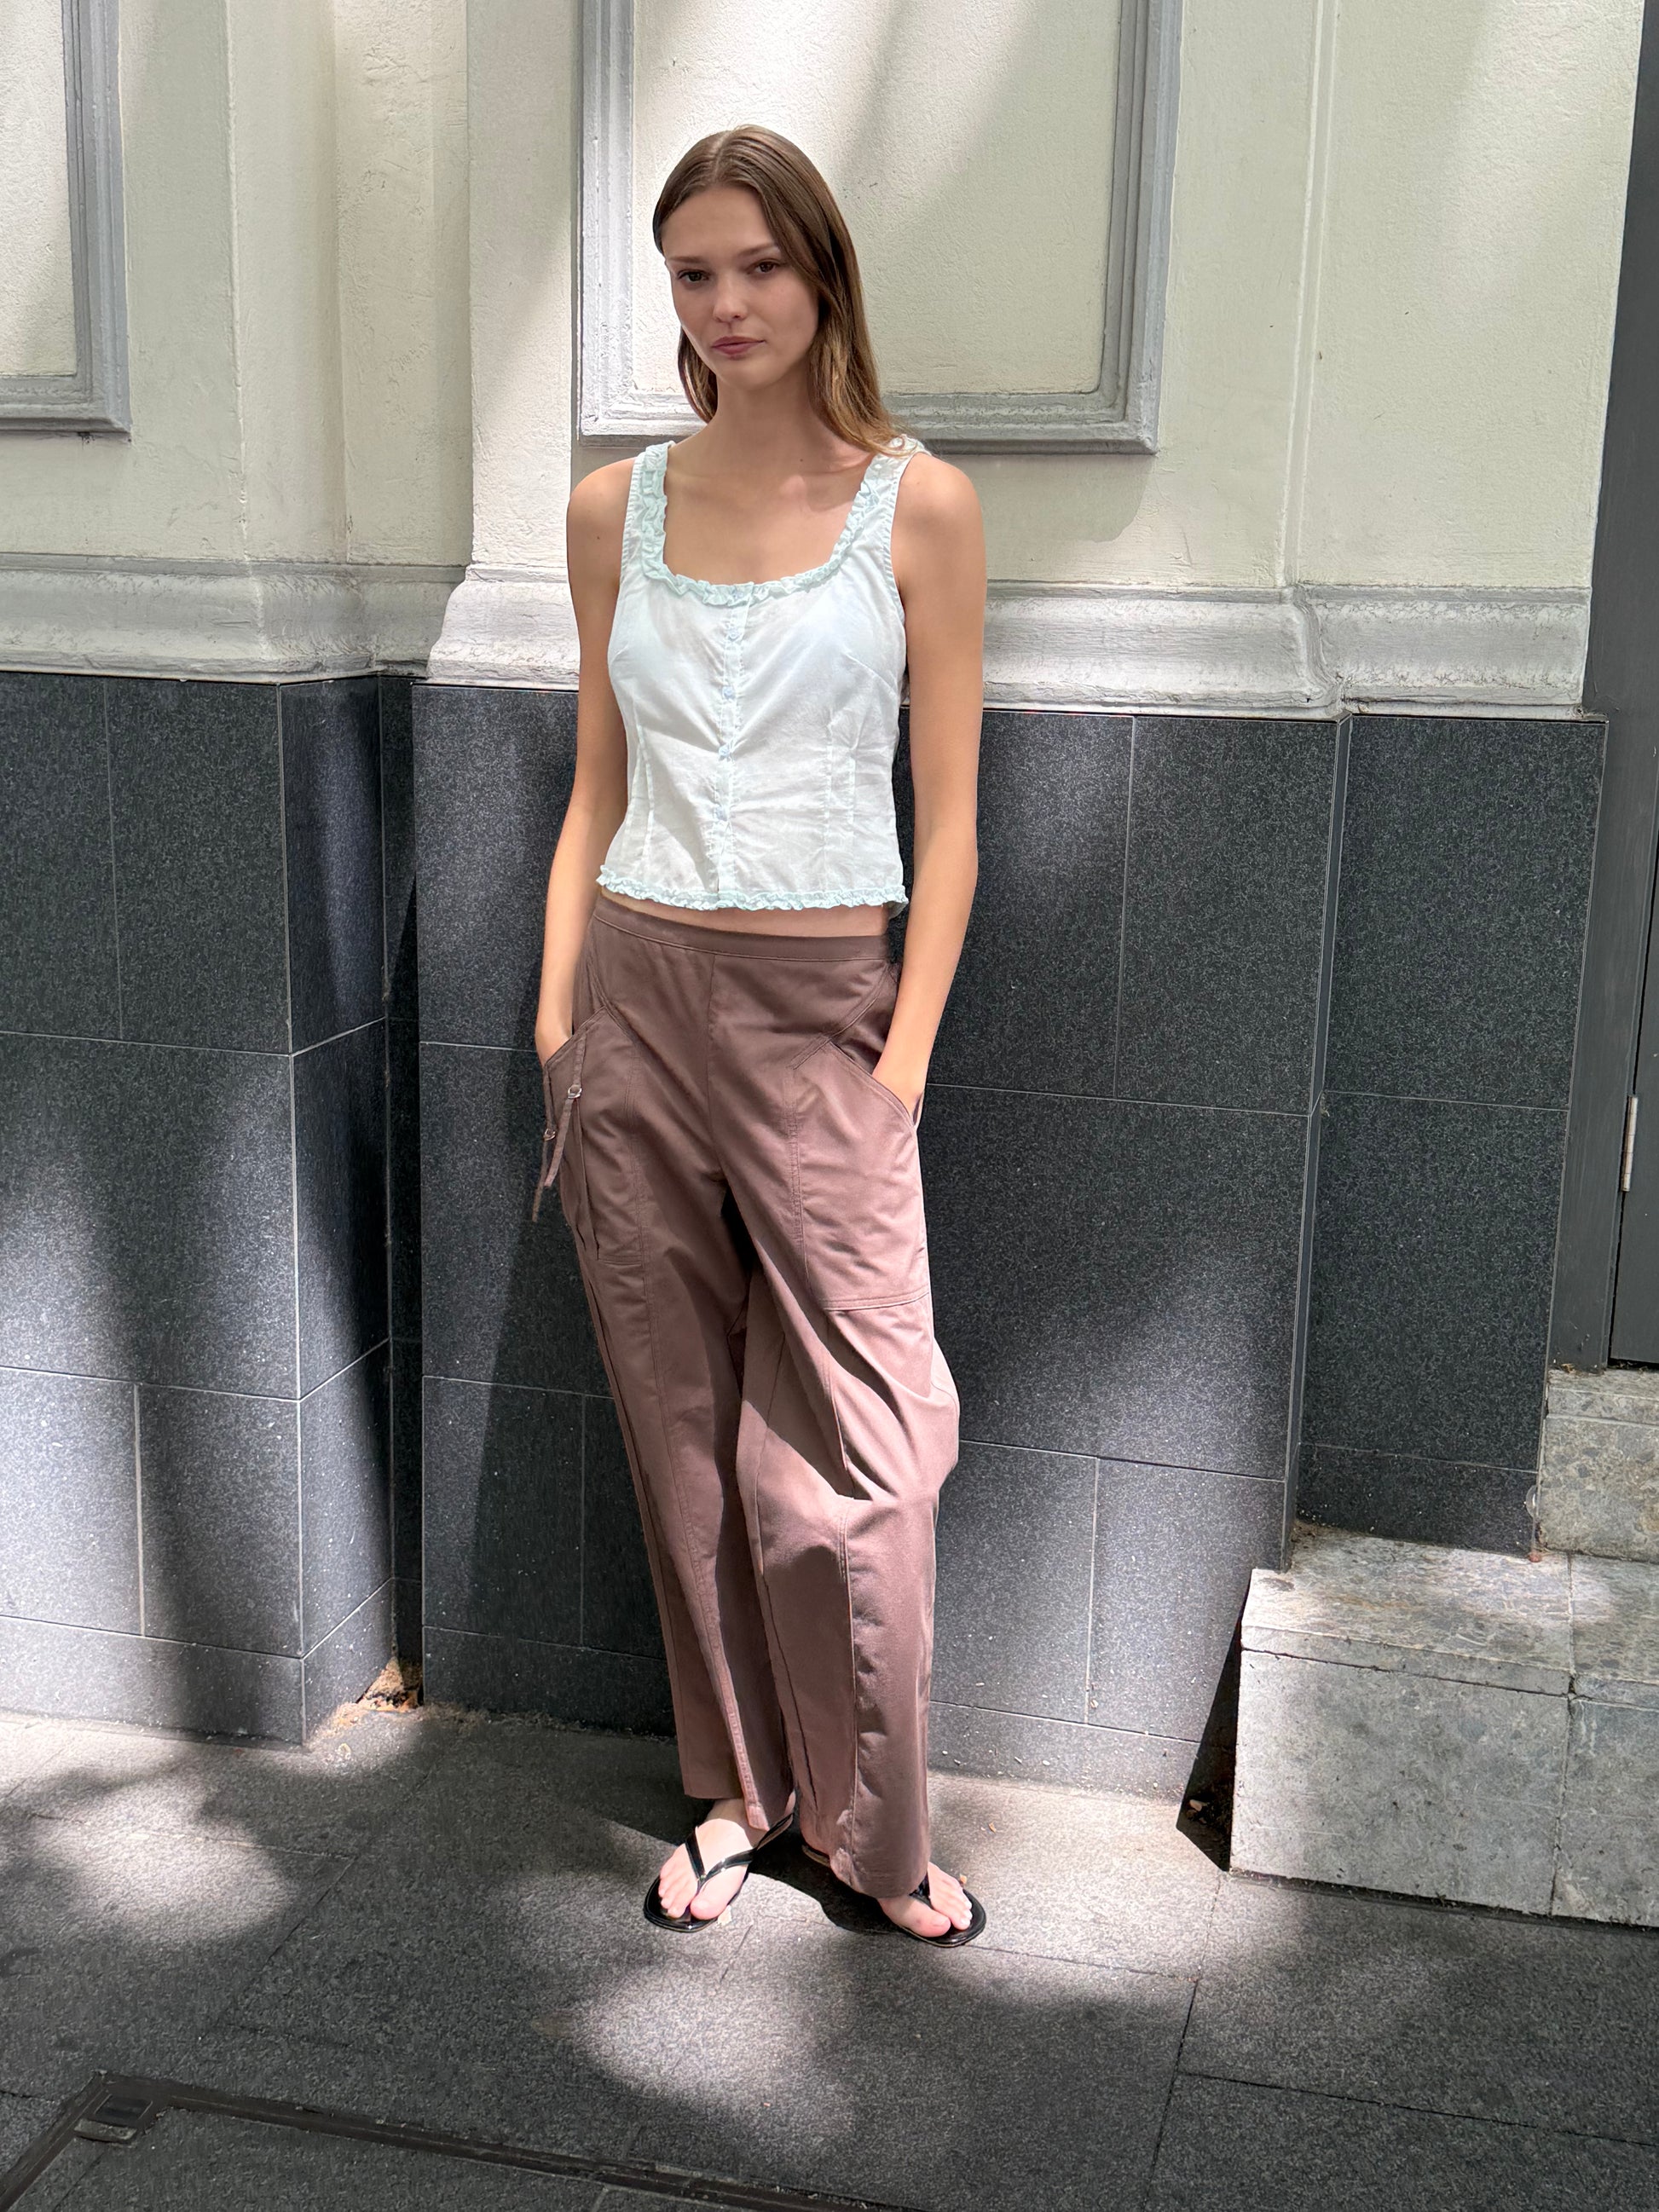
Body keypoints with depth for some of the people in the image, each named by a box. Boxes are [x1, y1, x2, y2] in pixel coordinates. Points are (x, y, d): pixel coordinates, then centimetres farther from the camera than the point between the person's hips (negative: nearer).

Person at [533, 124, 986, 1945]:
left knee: (848, 1460, -1)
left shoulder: (917, 507, -1)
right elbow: (596, 792, 13)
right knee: (680, 1437, 10)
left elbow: (947, 821, -2)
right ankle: (734, 1792, 29)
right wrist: (557, 1012, 6)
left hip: (821, 1011, -3)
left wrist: (904, 1056, -8)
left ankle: (874, 1832, 20)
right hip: (636, 996, 3)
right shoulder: (616, 509, 9)